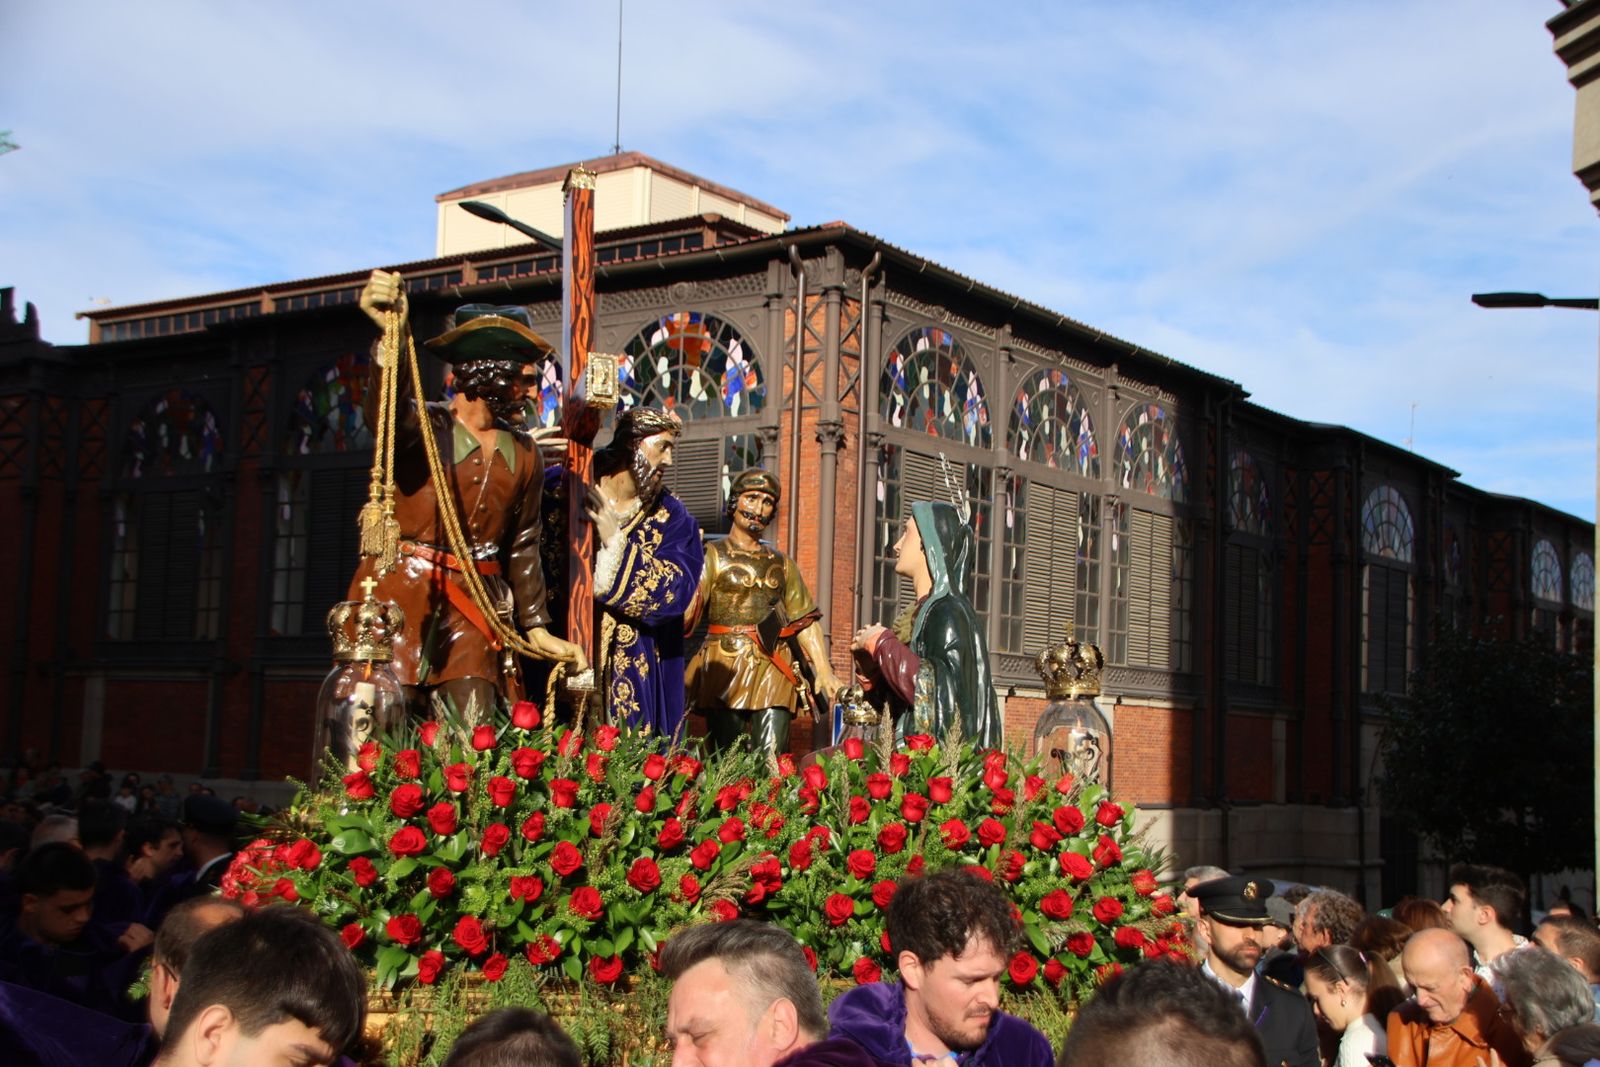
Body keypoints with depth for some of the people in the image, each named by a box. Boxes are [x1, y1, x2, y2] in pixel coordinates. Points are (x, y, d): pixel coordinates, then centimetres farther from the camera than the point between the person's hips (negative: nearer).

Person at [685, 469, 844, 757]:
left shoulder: (781, 563, 20)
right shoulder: (713, 555, 6)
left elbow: (806, 621, 16)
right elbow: (686, 614, -9)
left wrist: (824, 672, 5)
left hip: (773, 670, 3)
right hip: (725, 667, -3)